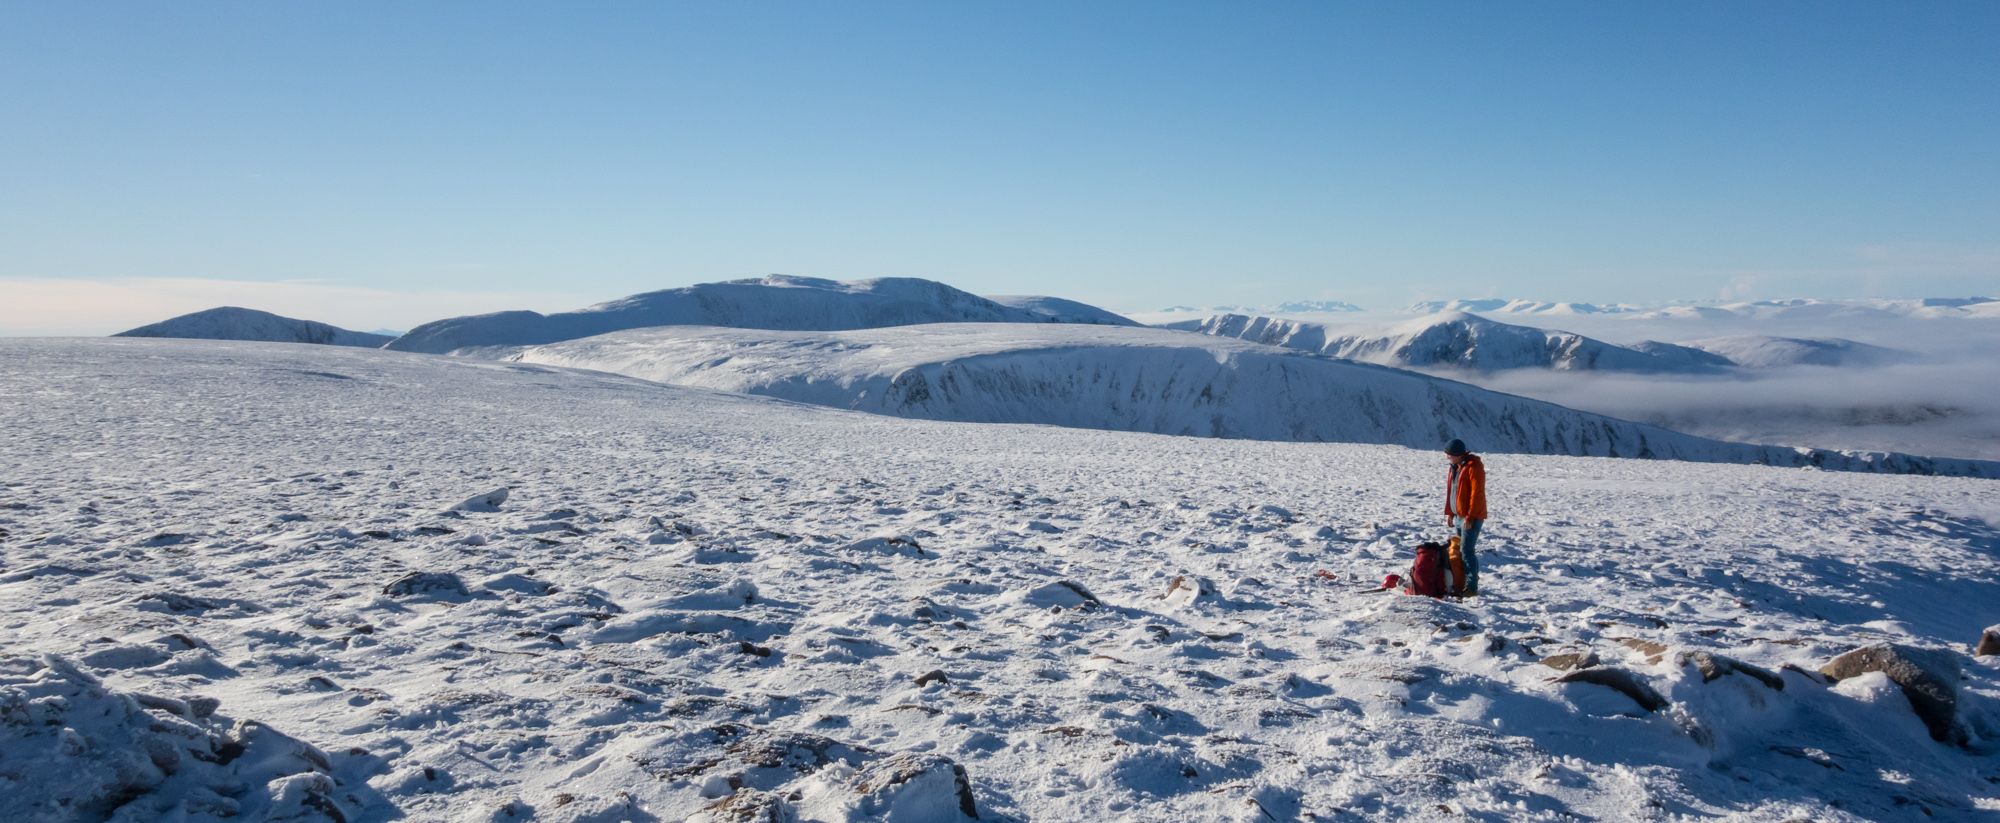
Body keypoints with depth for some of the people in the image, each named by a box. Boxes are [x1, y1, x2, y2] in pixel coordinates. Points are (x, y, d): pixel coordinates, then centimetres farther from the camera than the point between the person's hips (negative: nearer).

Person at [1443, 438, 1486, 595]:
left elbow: (1477, 494, -20)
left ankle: (1472, 587, -6)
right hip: (1459, 516, 9)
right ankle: (1461, 584, 19)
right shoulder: (1455, 466, 13)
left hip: (1471, 518, -9)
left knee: (1467, 551, -10)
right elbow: (1450, 490, 18)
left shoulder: (1474, 467, -16)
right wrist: (1449, 513, 15)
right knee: (1458, 550, 12)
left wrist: (1470, 517, -22)